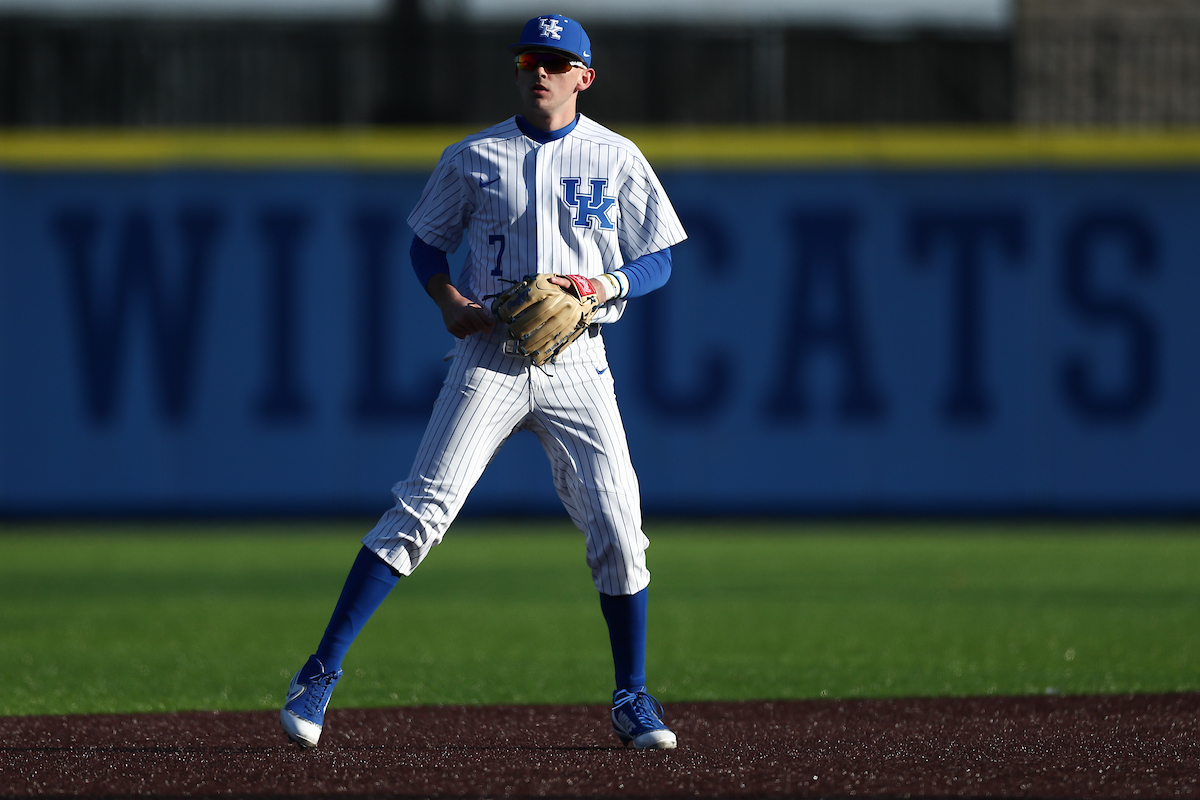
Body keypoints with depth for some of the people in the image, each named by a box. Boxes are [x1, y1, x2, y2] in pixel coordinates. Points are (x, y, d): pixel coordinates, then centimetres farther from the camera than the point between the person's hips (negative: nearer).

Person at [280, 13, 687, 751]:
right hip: (491, 358, -1)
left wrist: (609, 284, -14)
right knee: (422, 510, -12)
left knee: (618, 528, -4)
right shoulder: (474, 158, 6)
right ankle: (323, 672, -13)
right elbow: (426, 241, 14)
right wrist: (450, 299, -6)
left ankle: (632, 701, 12)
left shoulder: (617, 158, 5)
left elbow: (660, 261, 7)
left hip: (576, 364, 1)